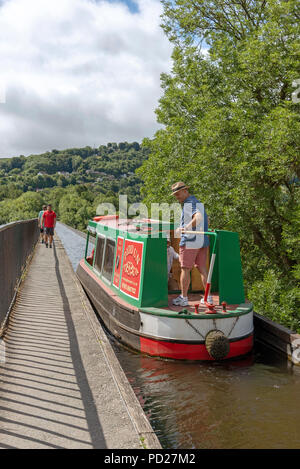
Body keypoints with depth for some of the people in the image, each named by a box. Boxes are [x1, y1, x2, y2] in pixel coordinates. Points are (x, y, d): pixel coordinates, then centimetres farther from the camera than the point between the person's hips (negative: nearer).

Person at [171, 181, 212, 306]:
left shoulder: (189, 204, -13)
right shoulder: (198, 202, 17)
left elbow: (199, 217, -31)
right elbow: (206, 220, 28)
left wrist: (185, 228, -33)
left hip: (189, 241, -9)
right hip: (203, 241, 9)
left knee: (185, 269, 1)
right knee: (202, 268, 12)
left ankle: (183, 298, 8)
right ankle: (208, 296, 15)